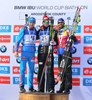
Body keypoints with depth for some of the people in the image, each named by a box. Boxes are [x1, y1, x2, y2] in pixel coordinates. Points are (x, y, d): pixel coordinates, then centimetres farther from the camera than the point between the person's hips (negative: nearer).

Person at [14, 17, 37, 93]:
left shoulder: (35, 31, 8)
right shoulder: (23, 30, -3)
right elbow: (18, 40, -2)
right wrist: (16, 51, -8)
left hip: (32, 52, 4)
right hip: (24, 52, -4)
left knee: (31, 70, 6)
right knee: (22, 69, -4)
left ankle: (31, 87, 13)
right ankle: (22, 86, 0)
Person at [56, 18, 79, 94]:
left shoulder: (68, 31, 1)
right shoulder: (57, 32, 17)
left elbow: (76, 42, -2)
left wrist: (74, 39, -24)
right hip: (60, 53, 6)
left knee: (67, 70, -9)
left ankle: (67, 88, -7)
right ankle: (62, 88, 11)